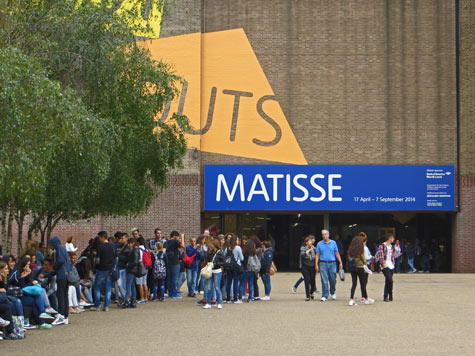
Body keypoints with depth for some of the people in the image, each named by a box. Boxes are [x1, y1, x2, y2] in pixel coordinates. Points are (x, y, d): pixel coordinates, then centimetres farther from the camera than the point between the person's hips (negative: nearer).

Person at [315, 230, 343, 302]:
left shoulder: (333, 243, 7)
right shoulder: (319, 244, 6)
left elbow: (337, 253, 9)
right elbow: (317, 255, 5)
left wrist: (340, 262, 2)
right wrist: (316, 264, -3)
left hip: (332, 263, 1)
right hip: (323, 264, -1)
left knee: (333, 280, 5)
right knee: (324, 281, -4)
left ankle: (333, 292, 31)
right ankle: (324, 296, 0)